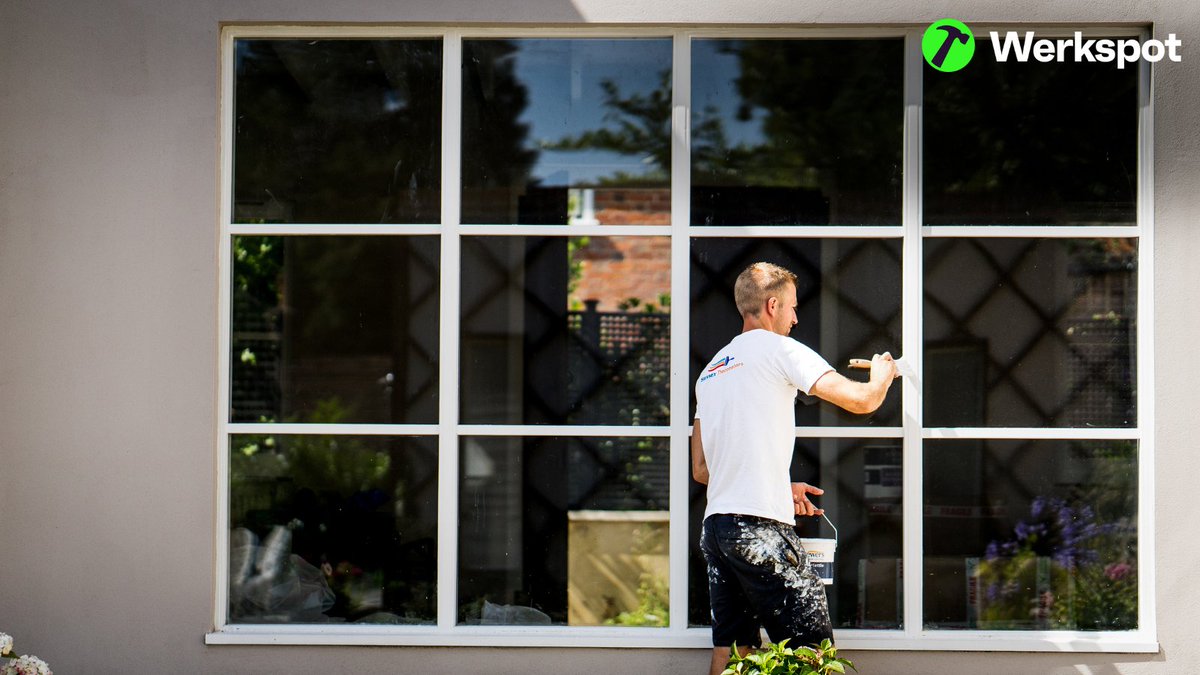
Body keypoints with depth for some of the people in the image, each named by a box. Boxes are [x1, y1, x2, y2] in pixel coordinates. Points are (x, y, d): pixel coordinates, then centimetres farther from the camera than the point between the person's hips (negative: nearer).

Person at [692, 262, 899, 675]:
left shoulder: (712, 369, 21)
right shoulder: (778, 348, -2)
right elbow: (862, 401, -8)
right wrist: (882, 374, 15)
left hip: (715, 525, 8)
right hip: (761, 527, -8)